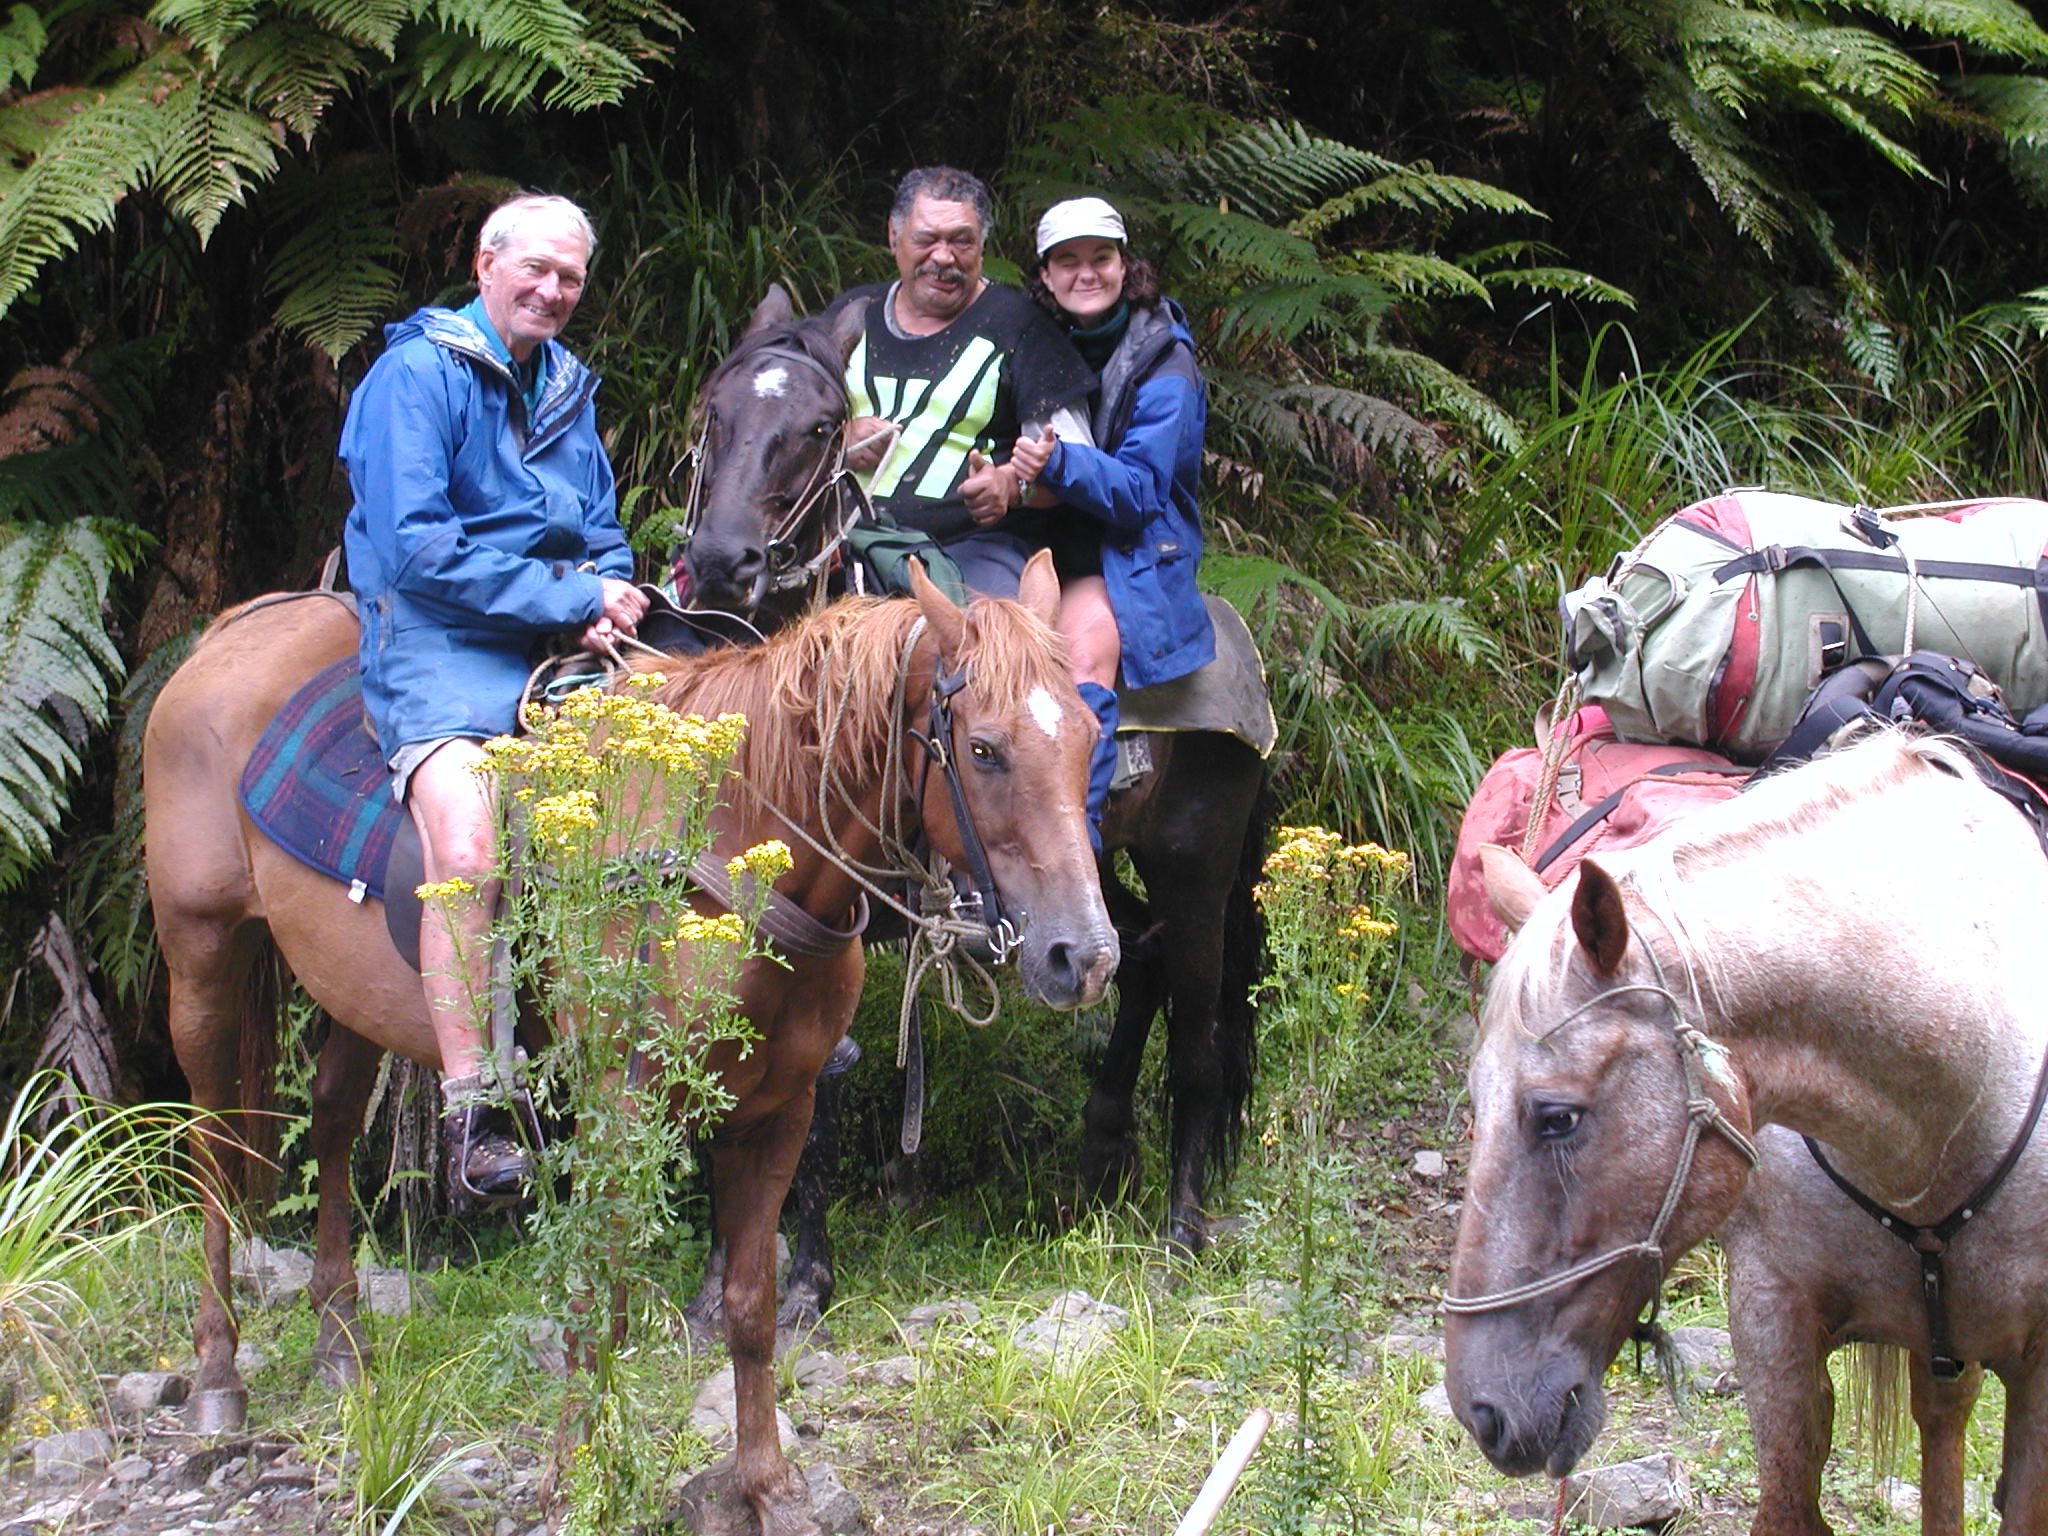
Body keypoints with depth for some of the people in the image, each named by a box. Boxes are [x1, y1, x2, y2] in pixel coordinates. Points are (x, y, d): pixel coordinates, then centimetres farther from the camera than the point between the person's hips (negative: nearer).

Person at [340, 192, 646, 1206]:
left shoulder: (567, 388, 18)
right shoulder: (417, 376, -5)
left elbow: (604, 536, 24)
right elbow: (417, 547, -14)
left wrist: (604, 602, -1)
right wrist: (567, 597, -15)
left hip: (563, 647, 7)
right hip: (440, 648, -7)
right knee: (466, 846, -31)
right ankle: (471, 1113, -29)